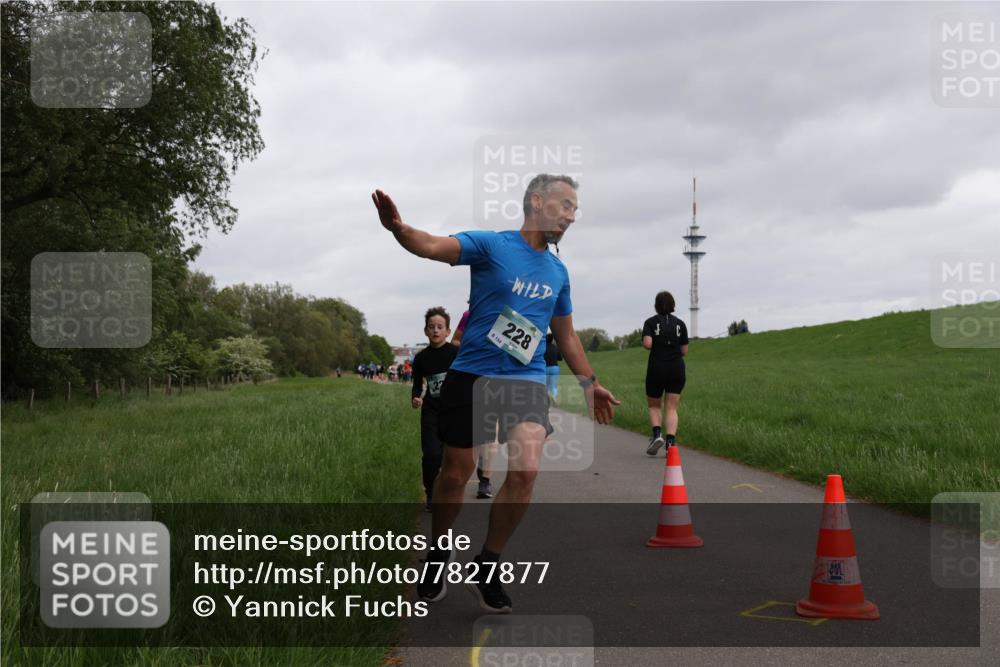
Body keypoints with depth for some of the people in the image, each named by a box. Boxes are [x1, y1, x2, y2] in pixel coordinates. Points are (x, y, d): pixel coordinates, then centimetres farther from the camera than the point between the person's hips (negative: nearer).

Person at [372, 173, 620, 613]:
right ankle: (437, 554, 33)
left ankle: (487, 568, 5)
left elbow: (566, 335, 24)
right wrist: (398, 228, -45)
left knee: (526, 471, -15)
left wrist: (590, 383, 26)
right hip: (470, 377, -3)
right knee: (455, 475, 6)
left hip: (527, 381, 3)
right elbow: (432, 246, -24)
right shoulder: (490, 245, -6)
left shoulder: (557, 272, 11)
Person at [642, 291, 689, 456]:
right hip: (677, 369, 1)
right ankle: (671, 442, -13)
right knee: (672, 408, 2)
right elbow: (684, 351, 5)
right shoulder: (680, 324, 6)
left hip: (656, 369, -1)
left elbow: (647, 344, -16)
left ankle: (657, 434, -9)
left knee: (653, 406, 15)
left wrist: (650, 344, 7)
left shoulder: (650, 322, 0)